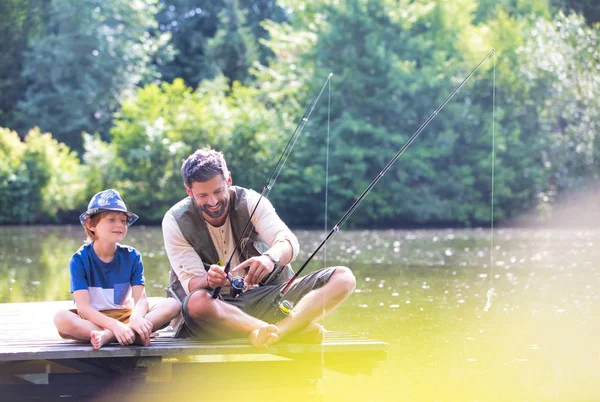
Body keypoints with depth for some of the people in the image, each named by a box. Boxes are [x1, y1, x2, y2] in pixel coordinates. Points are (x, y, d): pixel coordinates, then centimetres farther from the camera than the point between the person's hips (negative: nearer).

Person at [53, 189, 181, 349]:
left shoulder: (132, 256, 1)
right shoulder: (80, 259, -8)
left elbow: (141, 299, -8)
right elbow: (83, 307, -17)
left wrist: (136, 318, -34)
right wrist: (115, 325, -34)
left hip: (124, 317, 3)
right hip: (91, 321, -3)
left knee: (173, 305, -19)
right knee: (61, 318, -35)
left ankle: (106, 336, -34)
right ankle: (135, 336, -35)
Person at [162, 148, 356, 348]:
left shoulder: (250, 201, -3)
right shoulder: (175, 222, -7)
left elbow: (288, 241, -20)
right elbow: (192, 285, -13)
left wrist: (271, 258, -45)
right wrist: (209, 280, -38)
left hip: (264, 297, 3)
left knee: (343, 277, -15)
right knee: (197, 303, -41)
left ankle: (276, 331, -40)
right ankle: (295, 329, -39)